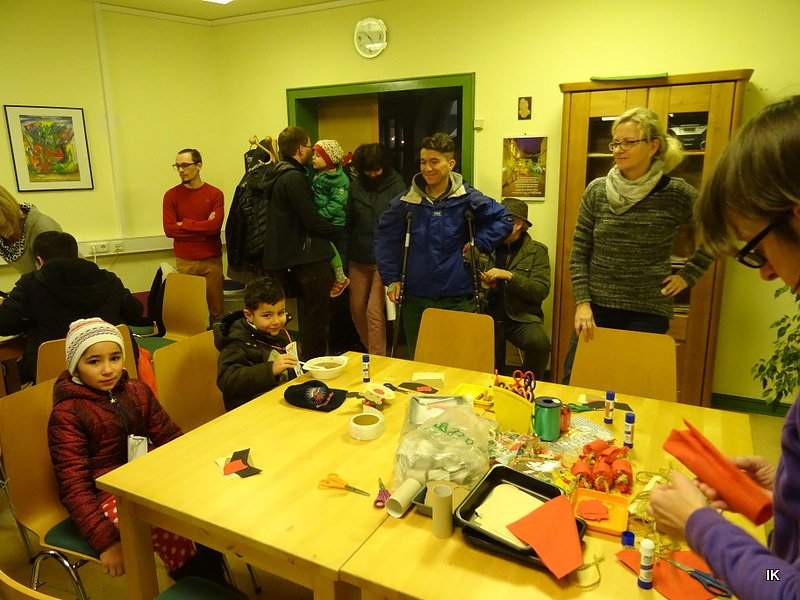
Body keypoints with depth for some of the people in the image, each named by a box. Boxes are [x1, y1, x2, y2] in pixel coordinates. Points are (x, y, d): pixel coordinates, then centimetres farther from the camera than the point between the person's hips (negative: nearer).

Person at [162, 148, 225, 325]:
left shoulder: (215, 194, 1)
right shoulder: (171, 195, 5)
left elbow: (215, 225, -12)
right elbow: (169, 229, -5)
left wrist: (184, 224, -6)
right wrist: (203, 226, -8)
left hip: (211, 260, -1)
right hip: (184, 262, 1)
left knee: (216, 309, 3)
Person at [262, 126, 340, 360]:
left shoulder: (282, 176, 14)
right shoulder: (294, 178, -15)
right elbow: (311, 219, -18)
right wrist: (336, 232, -4)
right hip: (308, 255, -10)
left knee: (312, 314, 17)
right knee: (318, 315, -1)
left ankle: (310, 361, 25)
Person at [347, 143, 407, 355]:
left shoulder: (397, 186, -7)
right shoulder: (356, 186, 5)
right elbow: (349, 222, 10)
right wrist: (346, 255, 7)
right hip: (359, 258, 5)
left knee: (374, 311, -9)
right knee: (357, 308, 12)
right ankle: (369, 350, 34)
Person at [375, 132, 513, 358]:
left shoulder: (468, 199, -3)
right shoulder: (407, 201, 1)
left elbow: (504, 219, 8)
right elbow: (385, 236, 10)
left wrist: (479, 244, -3)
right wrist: (390, 278, 5)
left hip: (457, 299, -2)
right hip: (415, 298, 2)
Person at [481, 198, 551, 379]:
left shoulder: (537, 251, 5)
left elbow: (541, 291, -7)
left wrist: (508, 276, -16)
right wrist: (479, 280, -5)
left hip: (520, 317, -1)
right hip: (488, 315, 1)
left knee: (539, 344, -29)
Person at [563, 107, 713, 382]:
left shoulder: (677, 194, -6)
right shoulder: (596, 191, 0)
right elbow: (579, 253, 2)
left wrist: (688, 275, 2)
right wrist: (582, 303, -7)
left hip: (648, 315, -2)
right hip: (596, 309, 2)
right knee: (573, 384, 5)